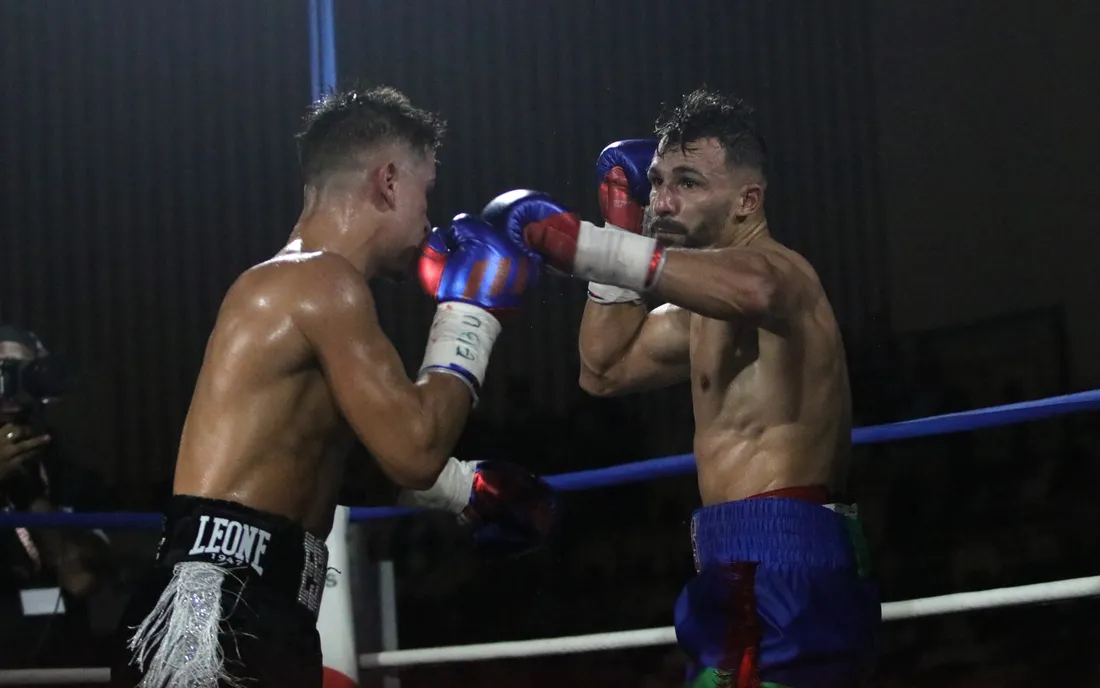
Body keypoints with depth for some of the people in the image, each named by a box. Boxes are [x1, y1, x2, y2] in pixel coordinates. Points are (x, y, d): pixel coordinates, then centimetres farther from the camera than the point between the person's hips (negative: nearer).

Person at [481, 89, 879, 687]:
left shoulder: (774, 264, -9)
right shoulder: (701, 314, 23)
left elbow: (752, 288, -35)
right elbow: (605, 370, 28)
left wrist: (570, 239, -41)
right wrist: (622, 221, 23)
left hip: (782, 564, -11)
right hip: (749, 570, 11)